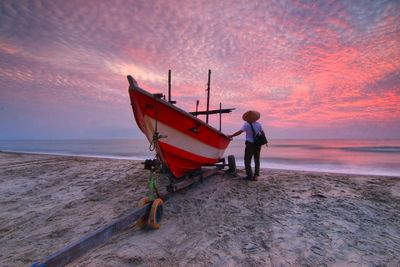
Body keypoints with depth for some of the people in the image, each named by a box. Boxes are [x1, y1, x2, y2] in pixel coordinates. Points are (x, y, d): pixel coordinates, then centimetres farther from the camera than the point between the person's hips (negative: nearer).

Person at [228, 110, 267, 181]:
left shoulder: (247, 124, -14)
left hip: (250, 144, -5)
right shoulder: (259, 124, 1)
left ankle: (250, 176, 1)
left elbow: (239, 132, -22)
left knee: (247, 160, 4)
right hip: (258, 144, 5)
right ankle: (256, 175, 13)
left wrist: (231, 136, -16)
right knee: (257, 160, 17)